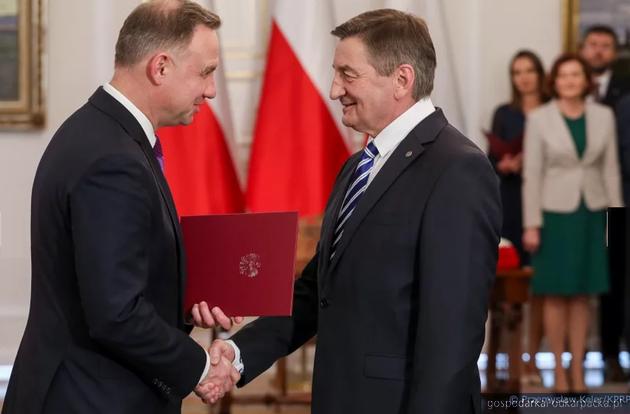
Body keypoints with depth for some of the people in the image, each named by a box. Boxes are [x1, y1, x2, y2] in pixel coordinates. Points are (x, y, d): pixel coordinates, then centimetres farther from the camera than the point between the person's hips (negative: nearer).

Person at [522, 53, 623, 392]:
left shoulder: (603, 116, 4)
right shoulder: (539, 119, -4)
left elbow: (611, 169, 7)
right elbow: (532, 174, -4)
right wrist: (531, 224, -8)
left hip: (592, 213, 2)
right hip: (555, 212, -2)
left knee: (582, 295, 6)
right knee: (556, 295, 1)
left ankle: (578, 372, 12)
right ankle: (559, 372, 8)